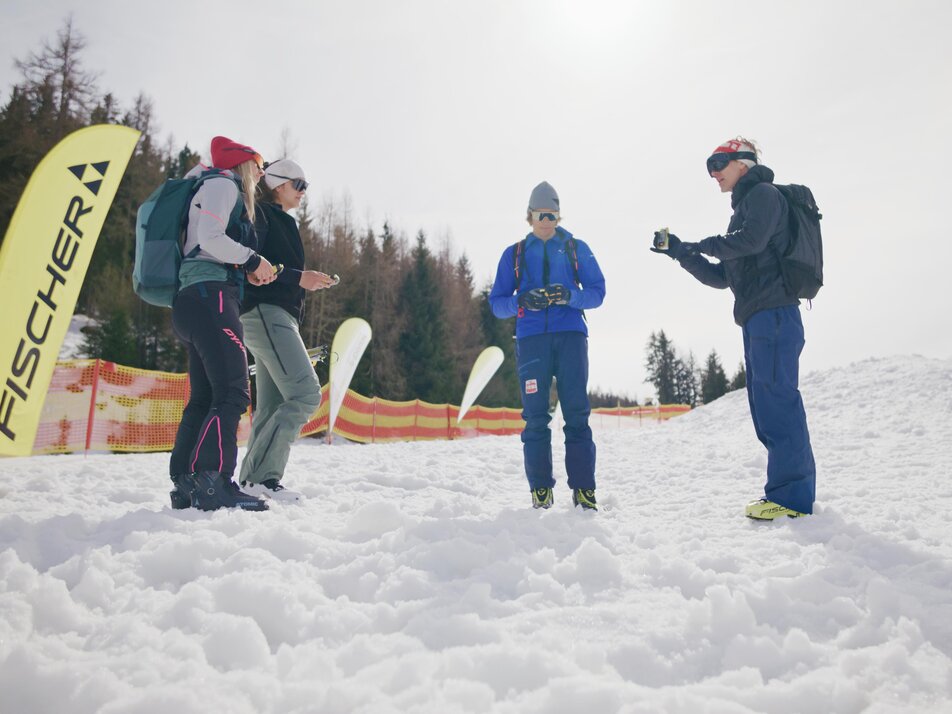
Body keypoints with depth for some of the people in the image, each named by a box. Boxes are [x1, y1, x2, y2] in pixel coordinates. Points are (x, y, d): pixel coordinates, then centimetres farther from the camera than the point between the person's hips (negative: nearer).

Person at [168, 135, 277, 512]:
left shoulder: (223, 191, 31)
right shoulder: (223, 185, 4)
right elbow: (210, 238, -13)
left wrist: (247, 270, 15)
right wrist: (252, 260, -2)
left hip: (194, 302, 10)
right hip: (210, 297, -10)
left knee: (204, 398, 7)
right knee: (232, 393, -18)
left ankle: (185, 487, 7)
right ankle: (212, 483, -23)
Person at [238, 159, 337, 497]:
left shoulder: (283, 222, 28)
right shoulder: (261, 214, 0)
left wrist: (307, 280, 12)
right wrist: (297, 277, -17)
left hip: (279, 316, 10)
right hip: (265, 312, -10)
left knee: (272, 405, 5)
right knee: (306, 393, -20)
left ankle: (254, 478, 6)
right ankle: (261, 475, -18)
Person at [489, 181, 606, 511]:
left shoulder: (576, 248, 16)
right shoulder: (514, 254, 17)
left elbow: (597, 291, 9)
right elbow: (497, 302, 11)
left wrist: (570, 296, -12)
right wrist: (522, 301, -10)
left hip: (570, 336, 0)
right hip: (531, 338, 1)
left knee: (577, 414, -7)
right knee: (535, 417, -4)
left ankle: (584, 490, -3)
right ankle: (540, 491, 2)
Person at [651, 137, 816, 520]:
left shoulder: (763, 193, 3)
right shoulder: (744, 208, 30)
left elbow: (751, 240, -18)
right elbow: (722, 277, 26)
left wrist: (705, 244, -3)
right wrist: (680, 252, 19)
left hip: (773, 312, -10)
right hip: (758, 319, 10)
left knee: (776, 399, -13)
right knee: (767, 405, 7)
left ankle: (791, 496, -11)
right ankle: (788, 490, 12)